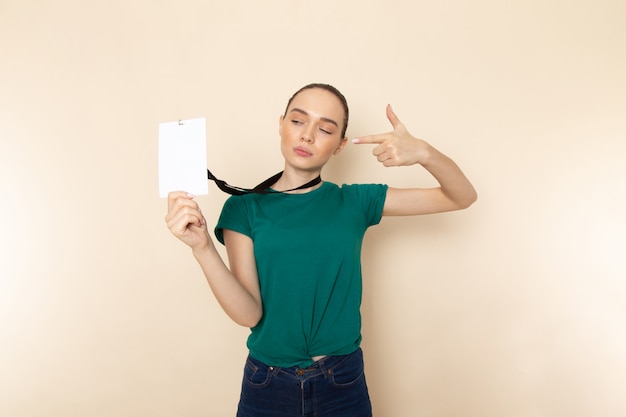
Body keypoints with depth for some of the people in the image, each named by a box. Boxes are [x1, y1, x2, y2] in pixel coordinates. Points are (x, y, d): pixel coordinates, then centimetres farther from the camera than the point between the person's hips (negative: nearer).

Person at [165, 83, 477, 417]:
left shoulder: (354, 202, -5)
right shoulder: (244, 208, -8)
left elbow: (462, 197, -4)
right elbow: (249, 313, -14)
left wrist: (423, 152, -22)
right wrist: (201, 247, -29)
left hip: (343, 385, 1)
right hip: (267, 386, 0)